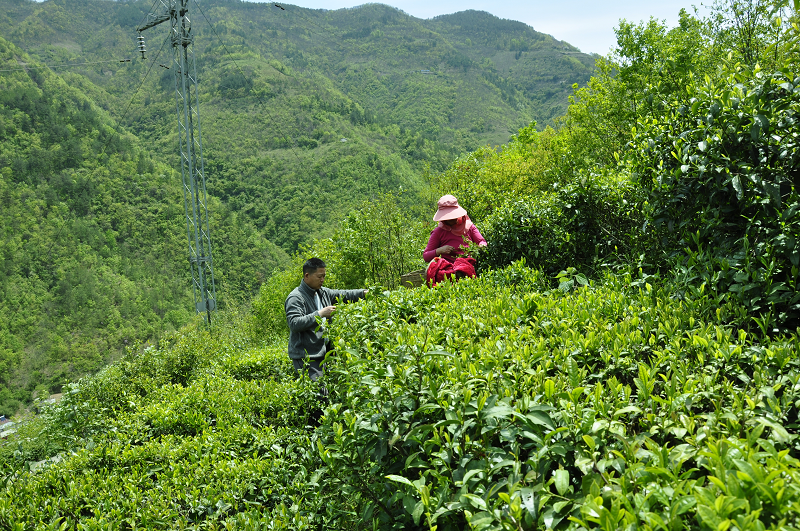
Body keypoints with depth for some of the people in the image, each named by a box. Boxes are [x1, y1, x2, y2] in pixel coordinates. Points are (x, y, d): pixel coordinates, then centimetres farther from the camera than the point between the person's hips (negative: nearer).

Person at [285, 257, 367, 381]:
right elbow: (294, 323, -23)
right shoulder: (295, 298, -12)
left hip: (322, 352, 8)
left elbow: (342, 294, 21)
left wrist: (364, 292, 9)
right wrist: (320, 314, -23)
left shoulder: (322, 292, 15)